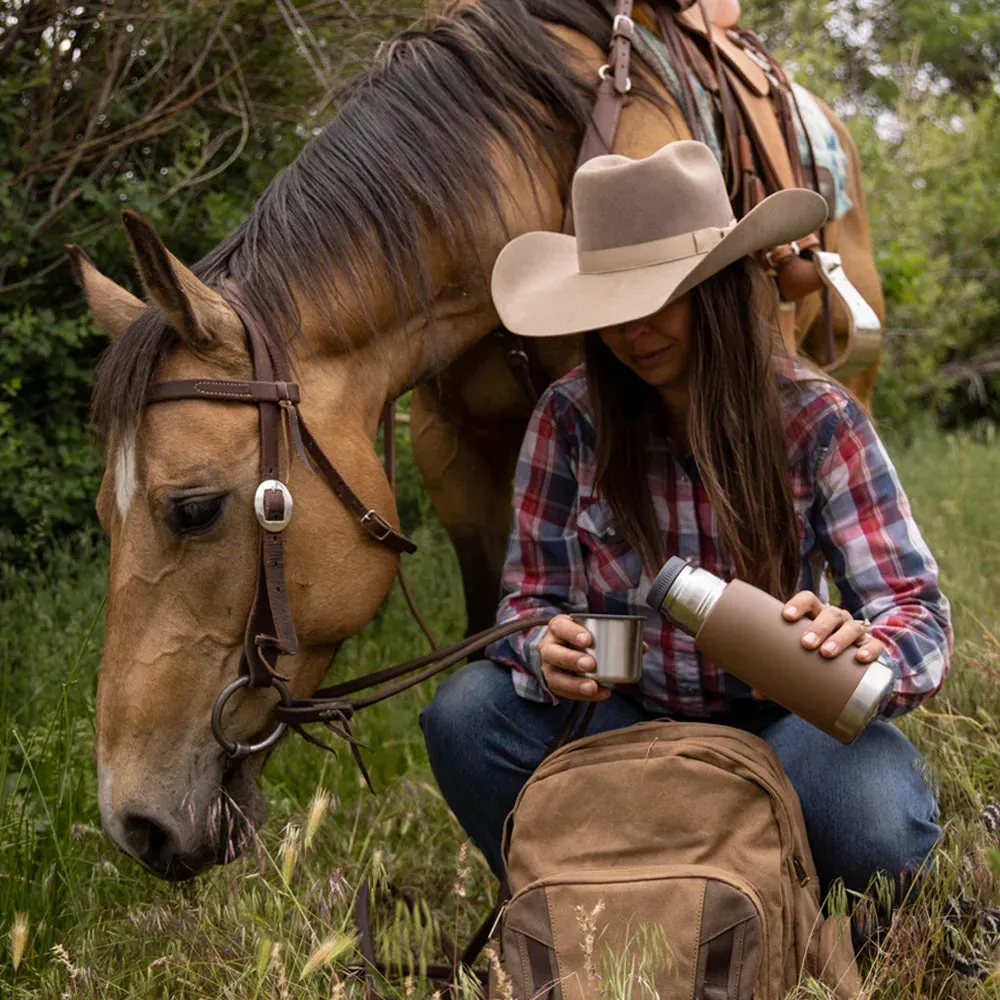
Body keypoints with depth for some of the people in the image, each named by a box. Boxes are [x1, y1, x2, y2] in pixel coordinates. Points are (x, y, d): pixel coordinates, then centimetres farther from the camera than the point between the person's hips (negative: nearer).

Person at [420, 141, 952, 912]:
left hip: (778, 724, -1)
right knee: (466, 714, -26)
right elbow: (532, 597, -3)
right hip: (626, 716, 2)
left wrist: (859, 645, -40)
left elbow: (919, 613, -15)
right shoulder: (571, 419, -8)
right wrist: (548, 653, -29)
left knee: (877, 827, -33)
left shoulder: (817, 421, -11)